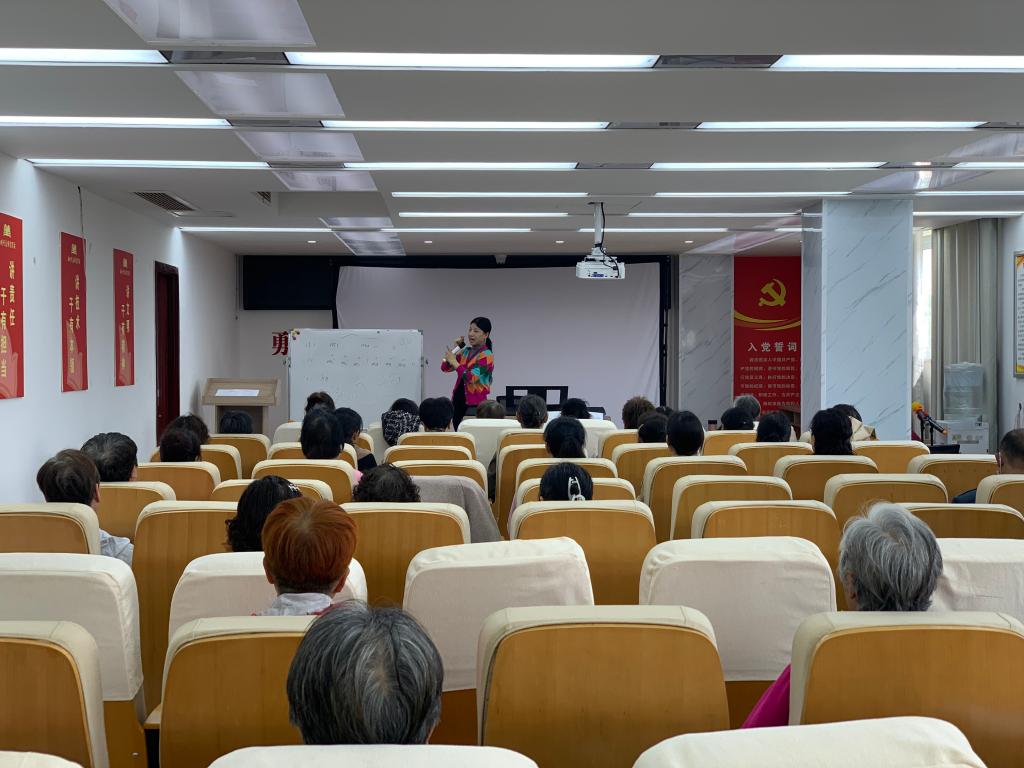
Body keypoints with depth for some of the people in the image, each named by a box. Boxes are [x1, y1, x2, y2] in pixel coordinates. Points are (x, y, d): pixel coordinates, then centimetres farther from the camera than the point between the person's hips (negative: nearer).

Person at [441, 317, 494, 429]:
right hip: (458, 400, 7)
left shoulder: (486, 355, -9)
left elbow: (471, 377, -21)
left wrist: (454, 361, -14)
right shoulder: (465, 351, 12)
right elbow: (445, 368, 12)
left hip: (475, 404, -7)